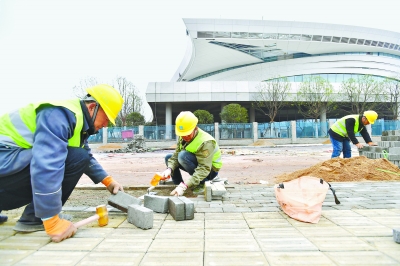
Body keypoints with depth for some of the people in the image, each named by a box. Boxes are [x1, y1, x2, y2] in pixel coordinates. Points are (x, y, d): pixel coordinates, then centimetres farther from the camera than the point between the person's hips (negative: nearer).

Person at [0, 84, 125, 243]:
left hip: (16, 161, 10)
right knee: (76, 159, -20)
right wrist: (53, 222, -31)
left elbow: (87, 157, 24)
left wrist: (108, 182, 15)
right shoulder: (61, 114, -22)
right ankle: (34, 217, -7)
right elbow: (46, 165, -33)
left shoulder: (78, 120, 10)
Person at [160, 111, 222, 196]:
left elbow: (204, 169, -36)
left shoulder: (206, 142, -32)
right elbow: (176, 155, -9)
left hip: (210, 170, -7)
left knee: (183, 156, -30)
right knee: (168, 157, -1)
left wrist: (185, 185, -43)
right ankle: (178, 185, 2)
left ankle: (202, 183, -15)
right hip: (197, 164, 7)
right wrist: (169, 169, -30)